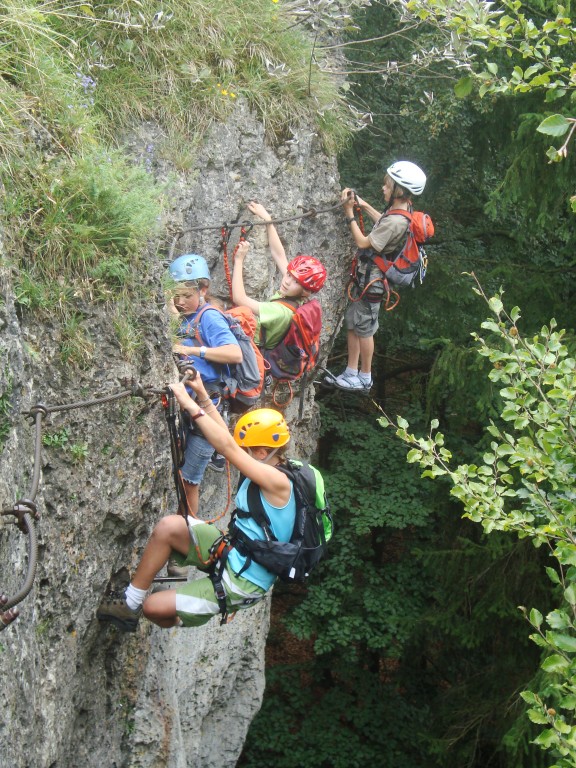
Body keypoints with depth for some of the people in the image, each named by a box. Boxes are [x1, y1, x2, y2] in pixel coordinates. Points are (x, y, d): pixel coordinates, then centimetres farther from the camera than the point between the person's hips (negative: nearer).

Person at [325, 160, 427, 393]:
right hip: (366, 276, 10)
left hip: (371, 280, -10)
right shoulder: (401, 210, 2)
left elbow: (363, 242, -23)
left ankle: (365, 379, 18)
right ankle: (351, 374, 25)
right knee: (352, 324, 17)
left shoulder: (396, 222, -29)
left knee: (364, 329, 4)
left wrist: (349, 213, -16)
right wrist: (364, 205, 15)